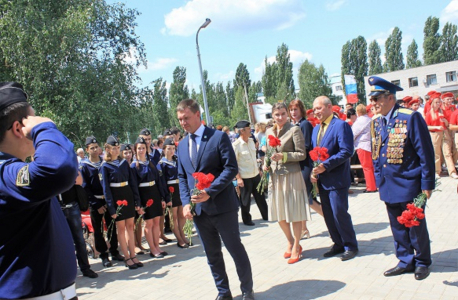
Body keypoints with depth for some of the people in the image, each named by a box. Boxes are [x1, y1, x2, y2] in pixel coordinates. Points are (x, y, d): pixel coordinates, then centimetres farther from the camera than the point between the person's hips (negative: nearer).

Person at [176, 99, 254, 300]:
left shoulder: (219, 137, -7)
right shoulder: (182, 145, 11)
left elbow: (231, 168, -12)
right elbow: (182, 177, 14)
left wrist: (209, 192, -20)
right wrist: (186, 202, -1)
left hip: (222, 206, -5)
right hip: (198, 209, 5)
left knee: (236, 250, 5)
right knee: (212, 254, 13)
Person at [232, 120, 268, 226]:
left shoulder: (251, 141, 5)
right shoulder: (236, 145, -16)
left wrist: (259, 170, 17)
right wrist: (238, 178, -18)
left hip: (256, 175, 6)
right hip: (244, 178, -6)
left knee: (260, 196, 17)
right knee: (245, 200, 8)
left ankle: (266, 215, 32)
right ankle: (246, 220, 25)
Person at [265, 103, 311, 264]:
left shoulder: (294, 130, -8)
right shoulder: (269, 131, 9)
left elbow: (302, 154, -10)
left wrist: (283, 156, -21)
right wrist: (265, 164, 1)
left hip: (291, 175, -5)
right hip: (275, 176, 6)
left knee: (294, 213, 3)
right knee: (279, 214, 13)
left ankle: (296, 247, 19)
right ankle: (290, 242, 33)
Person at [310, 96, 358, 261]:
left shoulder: (341, 125, -10)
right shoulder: (316, 129, 15)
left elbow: (346, 151, -19)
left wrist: (325, 166, -23)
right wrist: (313, 171, 0)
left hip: (336, 179, -8)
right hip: (321, 179, 8)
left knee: (339, 213, -4)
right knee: (328, 215, 12)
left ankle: (350, 246, 13)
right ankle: (338, 244, 26)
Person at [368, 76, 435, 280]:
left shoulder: (410, 118, -13)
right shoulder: (375, 123, 6)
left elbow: (425, 152, -12)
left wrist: (427, 184, -12)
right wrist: (379, 181, 12)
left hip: (409, 184, -6)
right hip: (388, 186, 6)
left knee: (416, 225, 9)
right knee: (397, 227, 15)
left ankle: (422, 262, 28)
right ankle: (406, 262, 30)